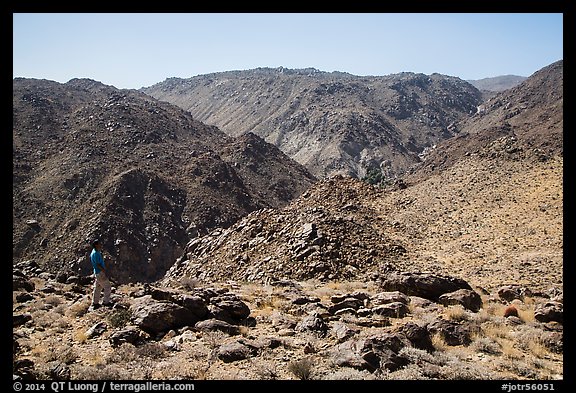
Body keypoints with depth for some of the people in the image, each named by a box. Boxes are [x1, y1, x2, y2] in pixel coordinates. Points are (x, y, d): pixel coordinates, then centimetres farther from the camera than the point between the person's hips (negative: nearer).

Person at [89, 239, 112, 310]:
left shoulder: (94, 252, 10)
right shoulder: (96, 253, -21)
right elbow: (98, 265, -23)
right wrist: (105, 272, -18)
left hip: (97, 273, 10)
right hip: (100, 273, -10)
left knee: (97, 288, 15)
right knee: (107, 287, 1)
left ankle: (95, 303, 21)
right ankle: (106, 302, 11)